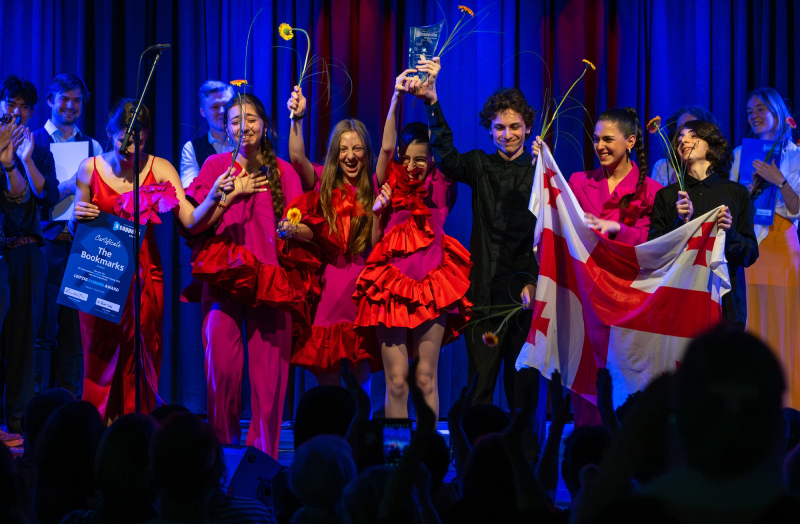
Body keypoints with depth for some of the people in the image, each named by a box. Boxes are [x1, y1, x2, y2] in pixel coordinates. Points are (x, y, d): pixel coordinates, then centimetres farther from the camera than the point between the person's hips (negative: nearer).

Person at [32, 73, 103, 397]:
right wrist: (71, 185, -18)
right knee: (42, 330, -3)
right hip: (47, 245, -3)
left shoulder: (92, 147, 16)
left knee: (75, 332, 4)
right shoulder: (32, 142, 5)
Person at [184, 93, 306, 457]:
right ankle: (223, 449, 3)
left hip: (270, 277, 0)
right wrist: (231, 193, -5)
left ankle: (264, 452, 1)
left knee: (268, 368, -6)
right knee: (222, 364, -8)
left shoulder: (282, 171, 12)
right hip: (223, 276, 0)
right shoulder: (216, 166, 12)